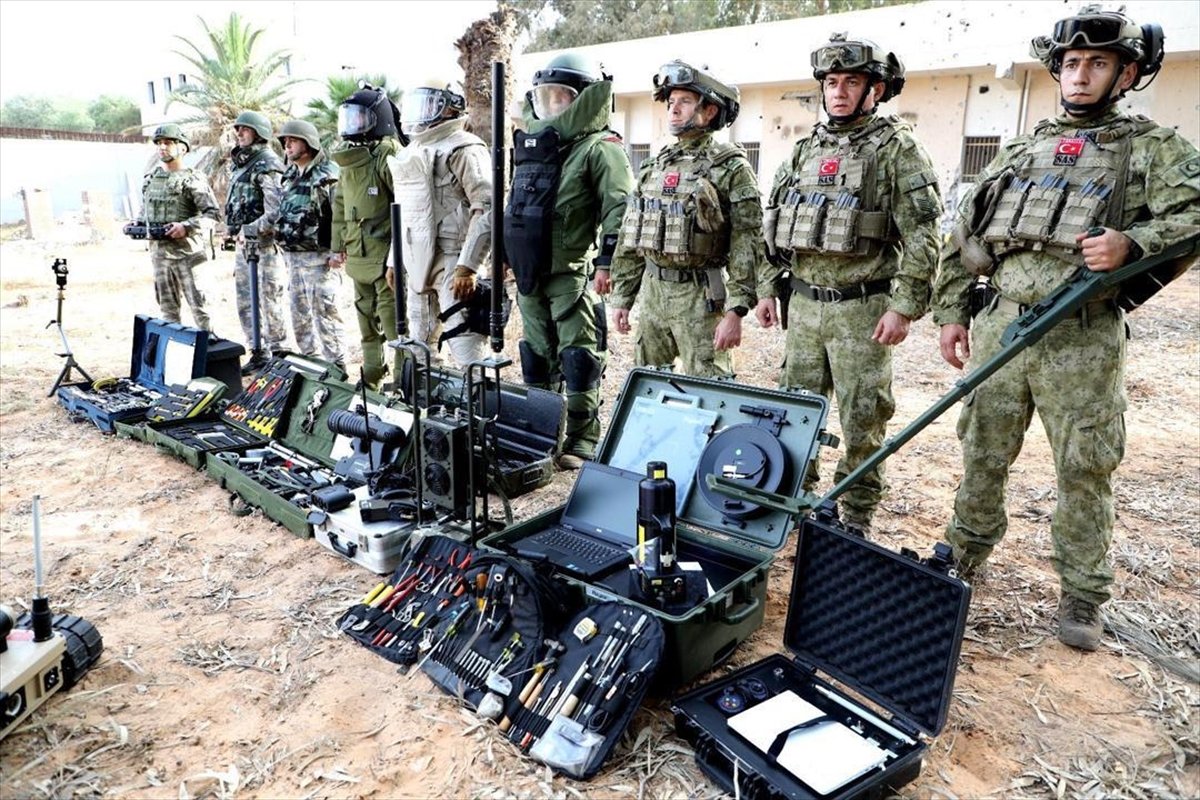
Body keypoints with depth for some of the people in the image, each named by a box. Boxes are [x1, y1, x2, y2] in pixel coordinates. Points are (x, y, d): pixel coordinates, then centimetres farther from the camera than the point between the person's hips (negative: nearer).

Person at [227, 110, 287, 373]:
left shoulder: (267, 165, -11)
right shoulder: (238, 163, 16)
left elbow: (276, 212, -21)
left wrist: (250, 230, -17)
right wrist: (237, 232, 13)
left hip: (263, 243, -9)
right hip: (243, 242, 9)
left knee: (270, 299, -4)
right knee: (245, 301, 12)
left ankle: (278, 354, 5)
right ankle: (259, 353, 21)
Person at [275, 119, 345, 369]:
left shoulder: (329, 175, -9)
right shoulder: (289, 177, 16)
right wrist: (284, 247, 19)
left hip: (318, 257, -8)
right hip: (291, 256, 9)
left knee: (325, 314, -7)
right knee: (299, 316, 13)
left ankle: (336, 367, 0)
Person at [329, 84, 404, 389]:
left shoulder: (388, 154, -12)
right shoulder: (348, 159, 15)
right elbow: (340, 204, 23)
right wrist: (338, 245, 21)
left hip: (386, 257, -9)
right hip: (358, 258, 9)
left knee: (394, 324, -8)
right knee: (367, 324, 19)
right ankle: (371, 380, 32)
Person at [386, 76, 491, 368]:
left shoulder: (463, 150, -7)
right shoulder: (411, 153, 20)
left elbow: (487, 210, -16)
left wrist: (467, 266, -22)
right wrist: (395, 261, 24)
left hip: (451, 263, -9)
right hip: (417, 265, 9)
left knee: (465, 348, -12)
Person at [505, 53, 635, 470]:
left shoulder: (598, 148, -7)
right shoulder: (532, 145, 18)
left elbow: (620, 208, -18)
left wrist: (609, 259, -27)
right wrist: (505, 254, 24)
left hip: (572, 274, -8)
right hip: (530, 274, 8)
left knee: (578, 359, -3)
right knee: (538, 358, 15)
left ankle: (583, 442, 8)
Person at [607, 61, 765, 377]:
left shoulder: (731, 168, -6)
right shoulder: (655, 165, 12)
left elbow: (747, 245, -12)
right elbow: (630, 236, 15)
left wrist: (736, 311, -19)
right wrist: (622, 297, 12)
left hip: (699, 296, -6)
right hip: (652, 291, 6)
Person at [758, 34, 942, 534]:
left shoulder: (897, 149, -4)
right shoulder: (805, 150, 13)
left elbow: (922, 236, -9)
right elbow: (774, 226, 17)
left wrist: (904, 307, -16)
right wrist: (768, 290, 11)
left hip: (862, 309, -5)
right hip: (803, 305, 6)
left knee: (862, 420, 3)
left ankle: (857, 517, 18)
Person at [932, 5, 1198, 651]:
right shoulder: (1020, 151, 17)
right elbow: (966, 238, 16)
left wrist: (1132, 244, -24)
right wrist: (951, 312, 9)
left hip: (1082, 340, -3)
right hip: (1001, 325, 4)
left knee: (1084, 471, 3)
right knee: (982, 453, 12)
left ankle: (1082, 596, 17)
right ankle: (965, 551, 31)